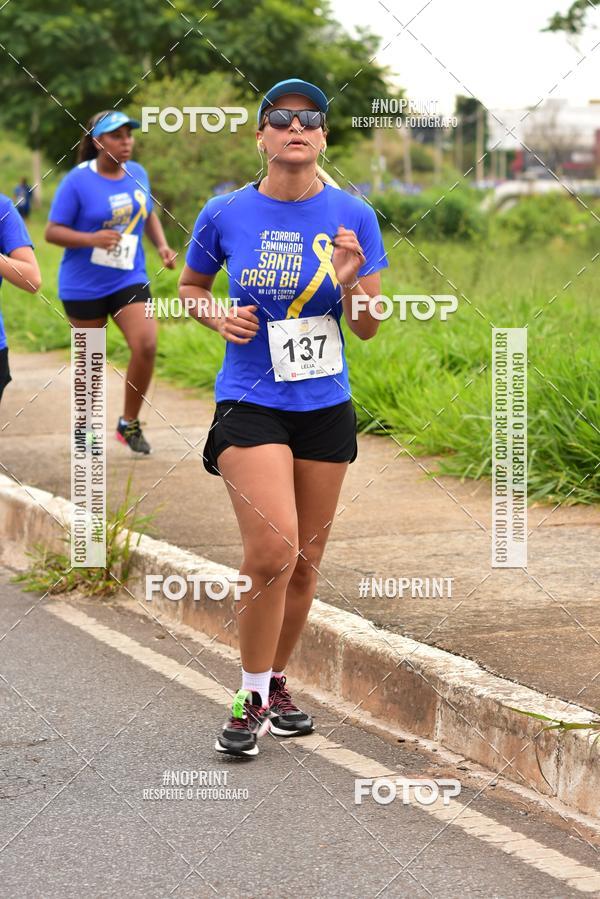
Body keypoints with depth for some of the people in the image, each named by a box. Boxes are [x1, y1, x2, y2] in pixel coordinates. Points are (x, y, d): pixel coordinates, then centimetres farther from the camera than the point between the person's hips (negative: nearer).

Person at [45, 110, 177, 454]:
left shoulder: (138, 174, 3)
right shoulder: (78, 181, -12)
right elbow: (52, 232, -13)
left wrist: (162, 246, 4)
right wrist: (92, 238, -28)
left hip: (129, 280, 3)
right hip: (84, 286, -3)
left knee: (146, 345, -15)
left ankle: (130, 423, 4)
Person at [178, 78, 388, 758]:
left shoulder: (352, 217, -2)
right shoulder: (225, 215, -4)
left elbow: (367, 329, 2)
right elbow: (190, 284, 14)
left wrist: (350, 283, -18)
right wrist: (219, 316, -7)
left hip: (325, 405, 3)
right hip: (249, 402, -3)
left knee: (304, 564, 11)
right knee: (273, 553, -18)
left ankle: (276, 682, 32)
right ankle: (252, 697, -1)